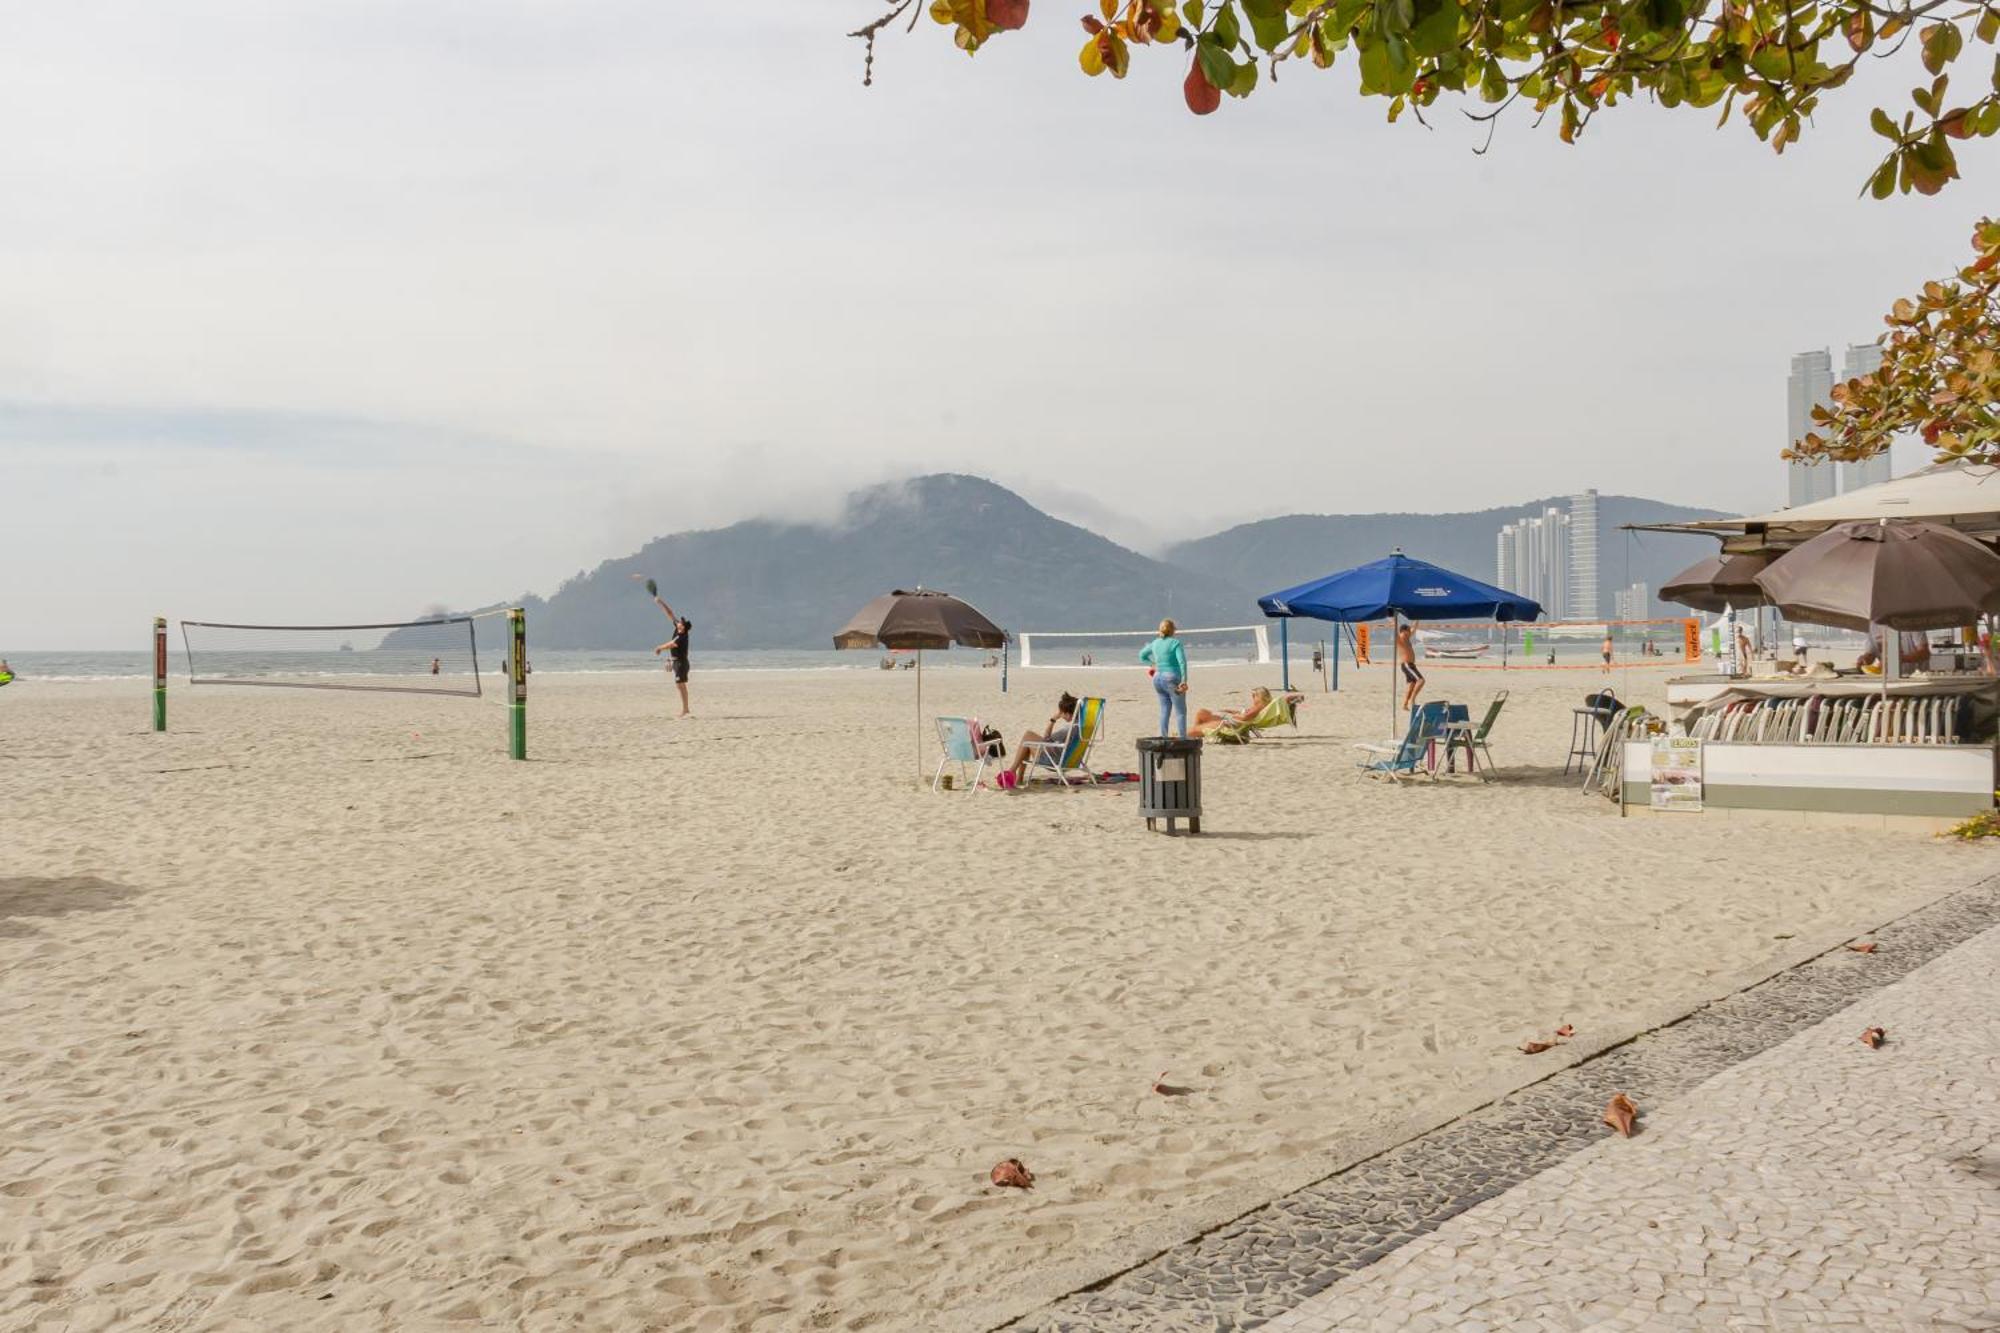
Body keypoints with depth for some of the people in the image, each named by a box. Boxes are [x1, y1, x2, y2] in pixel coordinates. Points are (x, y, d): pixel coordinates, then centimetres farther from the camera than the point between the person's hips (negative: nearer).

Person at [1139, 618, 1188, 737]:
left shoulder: (1155, 643, 9)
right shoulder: (1175, 643, -10)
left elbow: (1142, 655, 24)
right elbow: (1182, 662, -19)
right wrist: (1184, 681, -20)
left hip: (1158, 678, 6)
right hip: (1172, 678, -6)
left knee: (1164, 710, 14)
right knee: (1180, 711, 1)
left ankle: (1162, 737, 10)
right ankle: (1183, 738, -1)